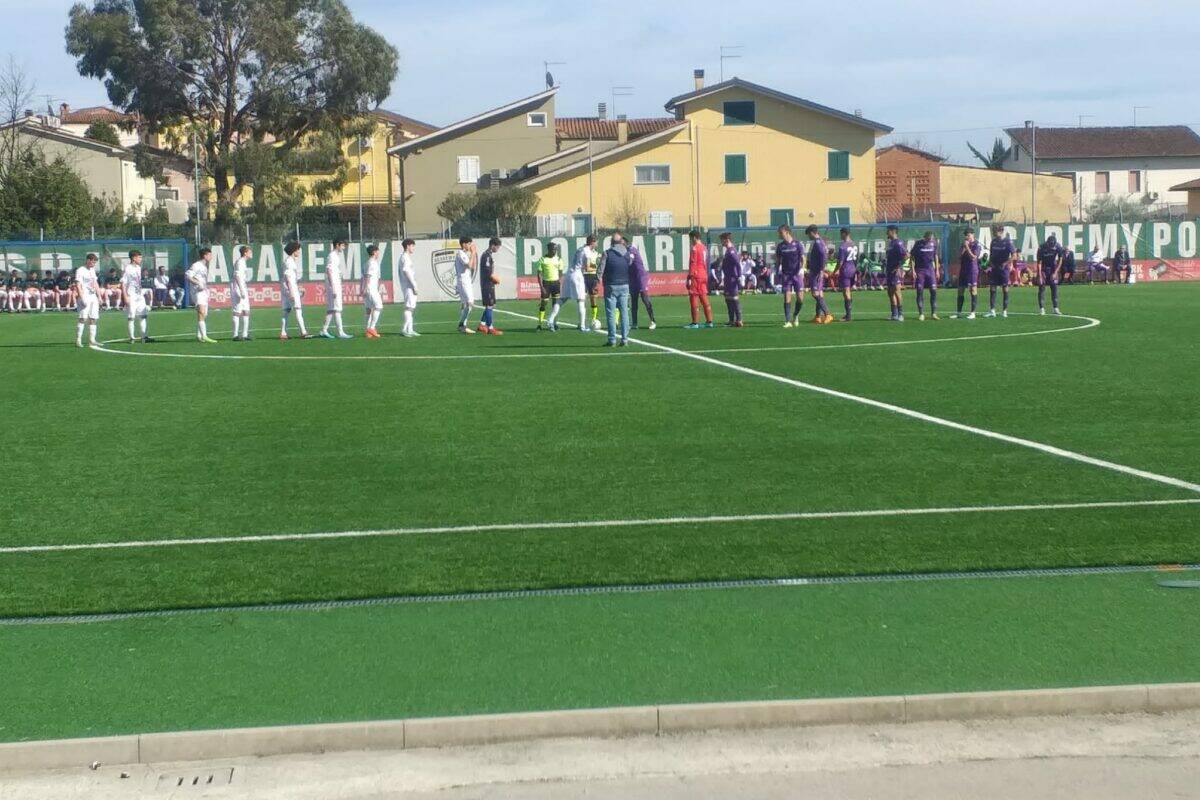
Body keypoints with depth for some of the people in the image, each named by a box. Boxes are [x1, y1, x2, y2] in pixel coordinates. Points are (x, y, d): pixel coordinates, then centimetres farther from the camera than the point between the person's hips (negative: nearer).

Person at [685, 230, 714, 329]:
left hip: (696, 276, -8)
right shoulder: (704, 248, 14)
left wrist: (689, 278, -15)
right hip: (704, 276, 8)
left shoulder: (694, 248, -11)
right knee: (704, 299, 11)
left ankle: (695, 323, -7)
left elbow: (693, 264, -15)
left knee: (694, 299, -5)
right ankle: (709, 321, 12)